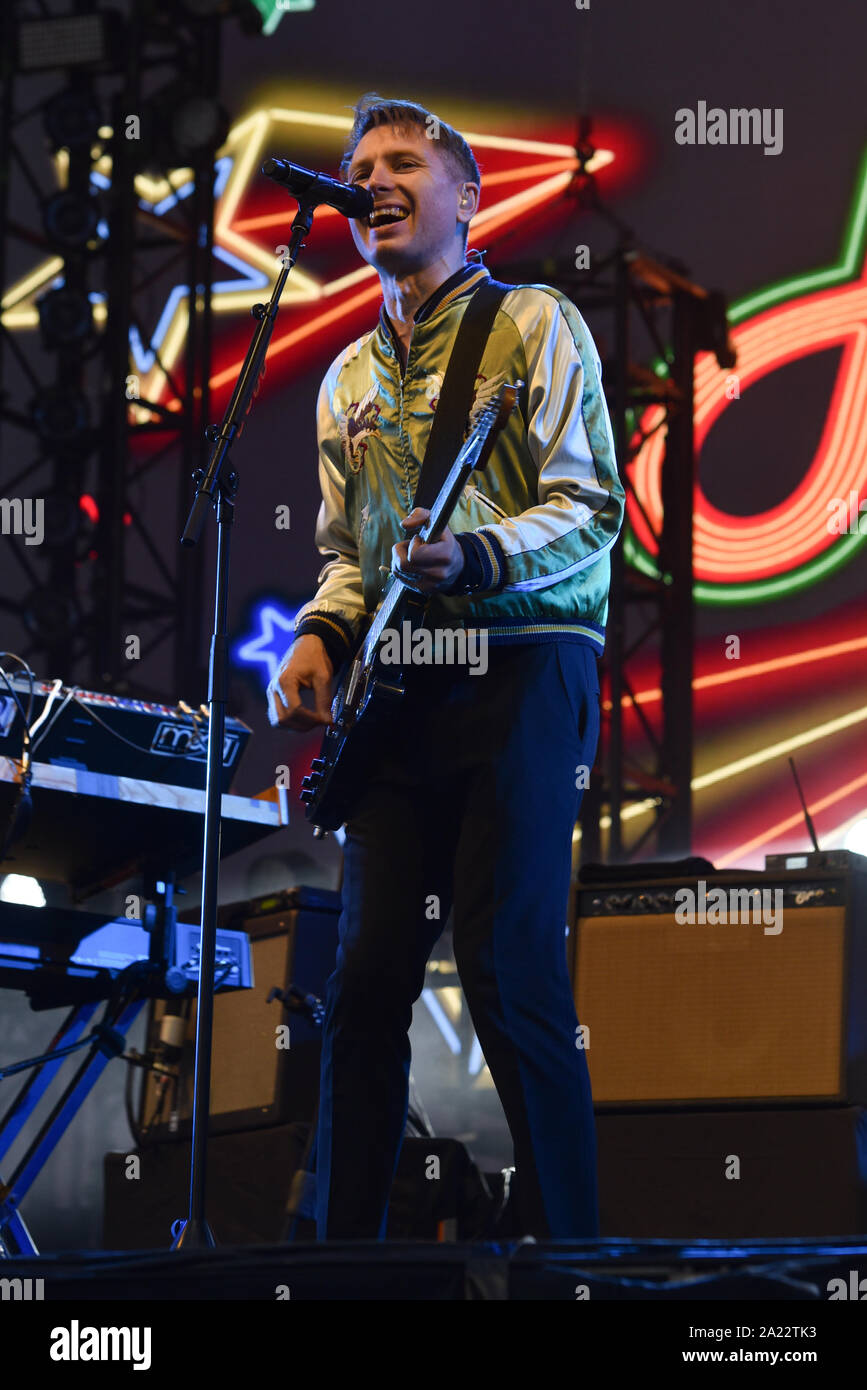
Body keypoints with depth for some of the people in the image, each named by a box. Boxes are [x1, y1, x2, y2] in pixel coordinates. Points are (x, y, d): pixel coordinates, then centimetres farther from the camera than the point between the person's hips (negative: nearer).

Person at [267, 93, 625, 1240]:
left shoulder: (536, 326, 3)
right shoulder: (349, 379, 22)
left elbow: (591, 513, -6)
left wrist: (474, 559, -23)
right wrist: (319, 636, 5)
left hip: (523, 667, -6)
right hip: (401, 692, 6)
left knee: (507, 967, -14)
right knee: (368, 975, 0)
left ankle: (565, 1240, -9)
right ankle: (343, 1239, 4)